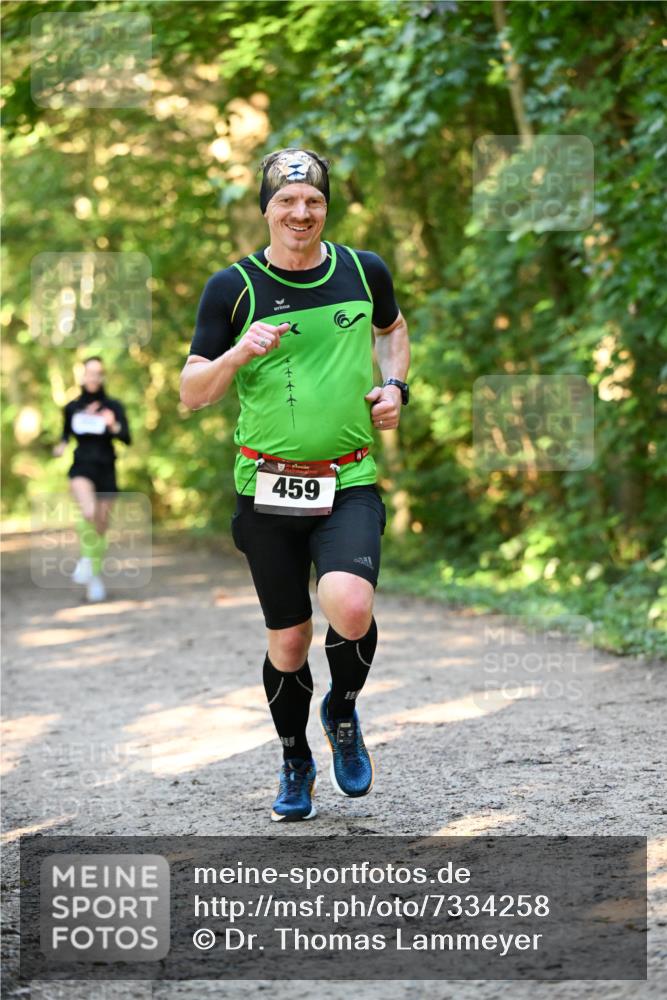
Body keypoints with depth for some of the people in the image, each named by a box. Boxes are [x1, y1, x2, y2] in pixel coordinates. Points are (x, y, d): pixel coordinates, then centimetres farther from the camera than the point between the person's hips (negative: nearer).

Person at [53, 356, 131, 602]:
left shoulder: (114, 406, 0)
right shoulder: (72, 407, 5)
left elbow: (127, 438, -9)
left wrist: (114, 426, -30)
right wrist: (61, 446, -2)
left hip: (106, 471, 1)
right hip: (81, 468, -1)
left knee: (101, 527, 7)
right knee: (89, 513, -29)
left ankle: (95, 576, 26)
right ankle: (86, 558, -5)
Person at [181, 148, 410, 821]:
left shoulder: (364, 271, 4)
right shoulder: (233, 287, -2)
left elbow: (391, 327, 27)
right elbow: (191, 394, -1)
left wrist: (394, 386, 8)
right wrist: (239, 353, -20)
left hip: (349, 482, 0)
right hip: (267, 487, 0)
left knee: (350, 607, -25)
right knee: (288, 641, 6)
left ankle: (343, 712, 8)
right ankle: (295, 764, 33)